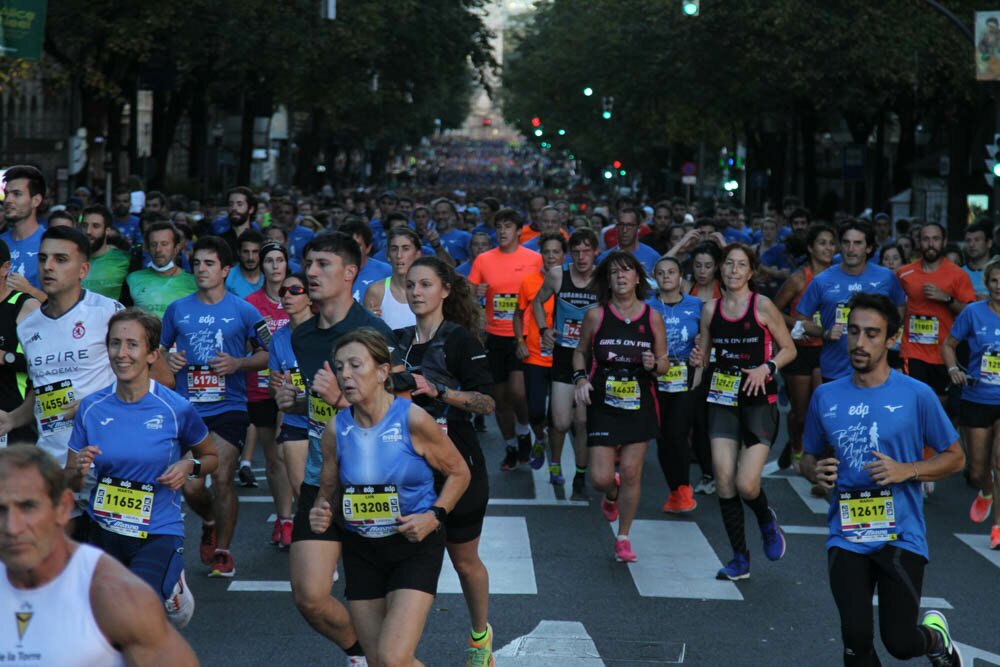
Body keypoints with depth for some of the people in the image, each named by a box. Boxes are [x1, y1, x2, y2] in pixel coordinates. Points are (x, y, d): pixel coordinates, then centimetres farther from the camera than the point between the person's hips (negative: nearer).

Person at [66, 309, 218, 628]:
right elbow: (68, 483, 4)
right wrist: (79, 470, -17)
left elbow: (210, 457, 8)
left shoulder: (176, 408, -10)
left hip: (158, 534, -4)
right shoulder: (91, 408, -4)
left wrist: (189, 466, -12)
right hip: (105, 533, 4)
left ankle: (172, 584, 6)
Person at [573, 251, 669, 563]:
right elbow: (581, 352, 10)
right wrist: (581, 378, -8)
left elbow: (665, 363, 7)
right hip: (603, 405, -1)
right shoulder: (596, 316, -3)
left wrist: (654, 365, -16)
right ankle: (611, 493, 35)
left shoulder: (652, 318, -1)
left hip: (640, 404, 1)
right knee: (600, 478, -5)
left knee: (631, 473, 0)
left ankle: (623, 538, 17)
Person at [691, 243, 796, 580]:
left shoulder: (762, 306, -6)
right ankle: (740, 558, 11)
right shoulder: (711, 309, 5)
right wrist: (698, 360, -8)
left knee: (746, 484, -12)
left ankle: (767, 521, 23)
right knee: (724, 482, -2)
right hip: (722, 400, 4)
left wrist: (767, 368, -15)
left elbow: (789, 349, 1)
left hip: (759, 401, -4)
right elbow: (704, 353, 15)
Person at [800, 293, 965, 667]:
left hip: (900, 536, -2)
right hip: (846, 537, 3)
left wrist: (907, 471, -15)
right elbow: (809, 457, 17)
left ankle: (935, 635, 32)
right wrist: (815, 472, -7)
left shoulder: (917, 395, -5)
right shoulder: (826, 396, 4)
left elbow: (955, 457, 2)